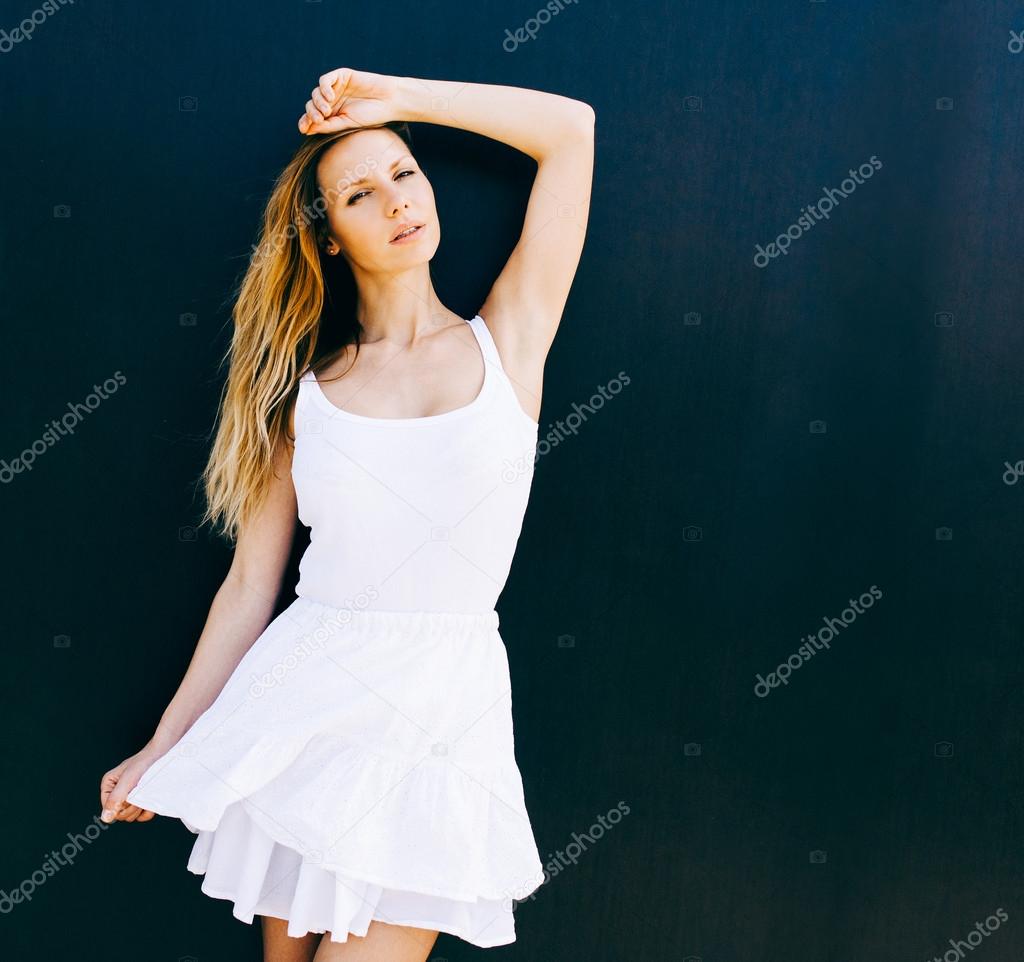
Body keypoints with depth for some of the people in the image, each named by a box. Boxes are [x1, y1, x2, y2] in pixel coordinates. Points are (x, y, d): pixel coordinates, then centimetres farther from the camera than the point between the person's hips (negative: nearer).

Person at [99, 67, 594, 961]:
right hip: (303, 702, 2)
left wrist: (397, 97, 4)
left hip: (444, 713, -1)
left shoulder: (507, 341, 3)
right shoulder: (308, 391, 6)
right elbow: (251, 585, 7)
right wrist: (163, 745, 8)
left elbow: (570, 128, 0)